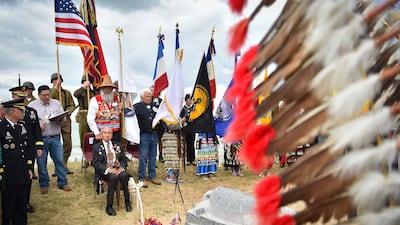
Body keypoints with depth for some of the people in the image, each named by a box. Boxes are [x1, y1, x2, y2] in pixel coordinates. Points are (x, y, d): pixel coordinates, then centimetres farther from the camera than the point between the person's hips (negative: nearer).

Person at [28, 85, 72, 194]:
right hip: (40, 139, -1)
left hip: (55, 138, 2)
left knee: (60, 160, 2)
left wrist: (60, 119, -13)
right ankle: (44, 185, 21)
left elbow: (63, 119, 10)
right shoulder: (32, 105, 3)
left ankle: (63, 183, 14)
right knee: (41, 162, 6)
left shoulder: (57, 103, 9)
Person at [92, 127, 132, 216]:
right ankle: (109, 206, -27)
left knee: (124, 175, -31)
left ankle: (127, 201, -16)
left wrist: (121, 167, -9)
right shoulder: (96, 147, 8)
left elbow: (123, 159, 14)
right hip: (105, 171, -3)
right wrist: (107, 169, -19)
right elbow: (96, 163, -2)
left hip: (118, 169, 3)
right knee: (114, 177, -35)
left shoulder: (117, 145, 19)